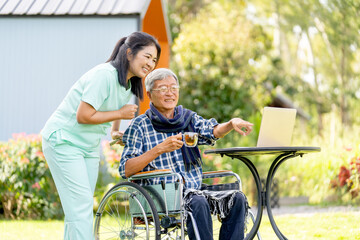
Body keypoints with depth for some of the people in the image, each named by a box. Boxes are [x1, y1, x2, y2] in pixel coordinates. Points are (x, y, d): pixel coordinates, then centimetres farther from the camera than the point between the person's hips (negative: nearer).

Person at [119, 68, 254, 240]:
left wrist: (231, 124, -27)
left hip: (194, 191, 5)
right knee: (198, 203, -33)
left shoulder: (188, 118, 15)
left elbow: (213, 132, -5)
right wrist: (160, 149, -19)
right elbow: (125, 170, -9)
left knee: (237, 198, -19)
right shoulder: (140, 126, 2)